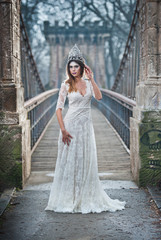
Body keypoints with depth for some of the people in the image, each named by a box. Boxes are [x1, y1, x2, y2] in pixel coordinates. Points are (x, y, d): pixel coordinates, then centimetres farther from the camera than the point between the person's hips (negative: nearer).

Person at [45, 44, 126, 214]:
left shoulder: (88, 83, 9)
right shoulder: (66, 85, -1)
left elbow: (99, 97, -9)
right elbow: (59, 108, -5)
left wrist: (91, 79, -8)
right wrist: (63, 129, -14)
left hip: (86, 126, 3)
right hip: (71, 125, -3)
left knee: (85, 161, 7)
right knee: (69, 161, 0)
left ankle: (86, 198, 17)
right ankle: (67, 199, 8)